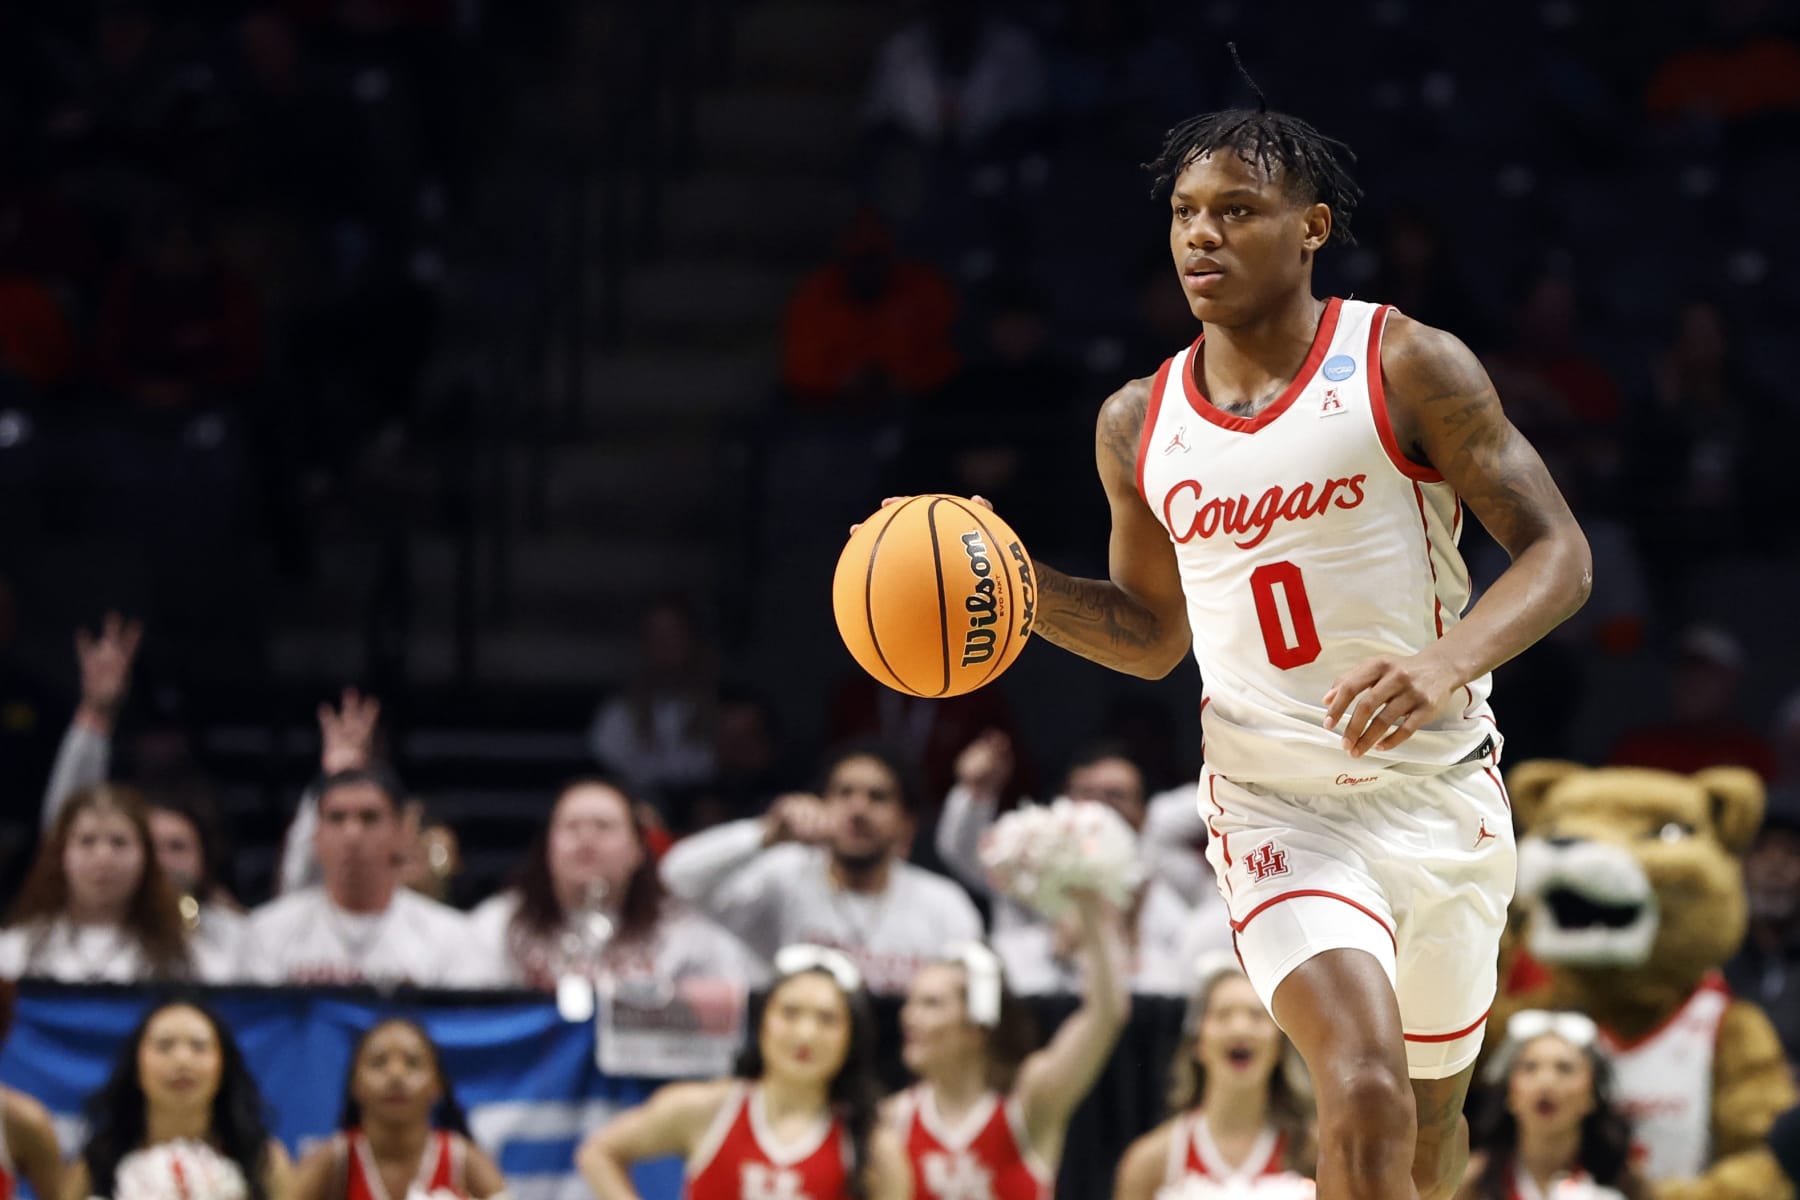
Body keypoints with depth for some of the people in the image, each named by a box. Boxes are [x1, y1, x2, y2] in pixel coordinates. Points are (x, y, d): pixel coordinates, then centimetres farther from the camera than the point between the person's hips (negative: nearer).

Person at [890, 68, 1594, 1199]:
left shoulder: (1407, 366, -8)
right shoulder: (1138, 424, 3)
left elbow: (1557, 553, -9)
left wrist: (1448, 661, -28)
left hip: (1439, 792, 0)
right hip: (1277, 809, 0)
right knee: (1364, 1086, -24)